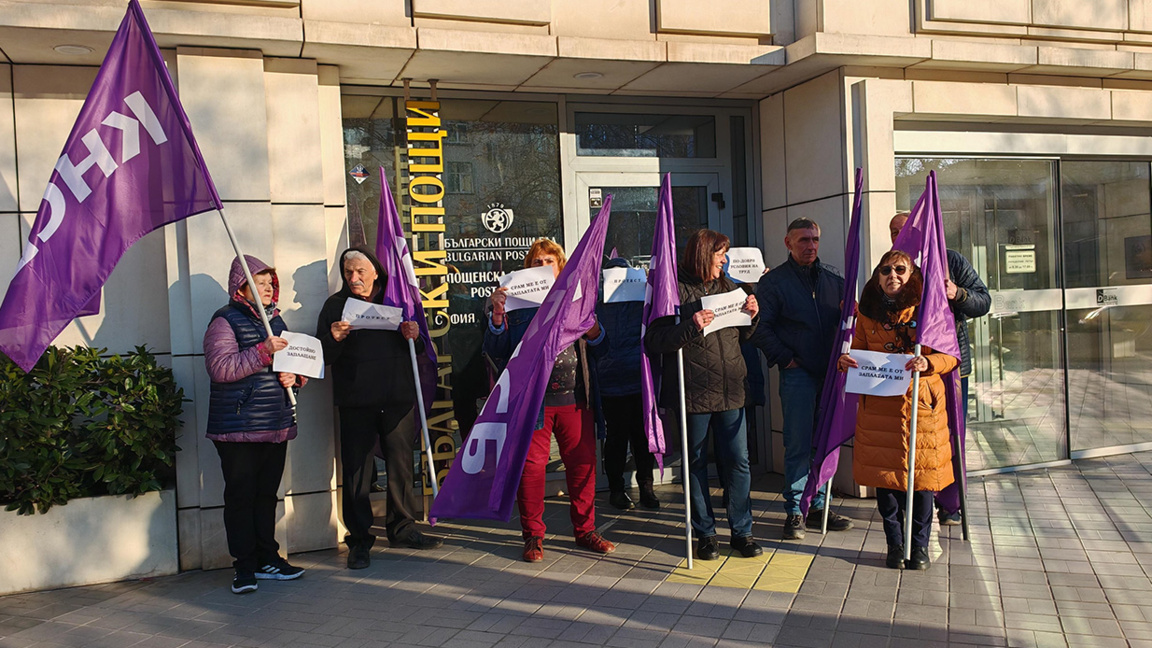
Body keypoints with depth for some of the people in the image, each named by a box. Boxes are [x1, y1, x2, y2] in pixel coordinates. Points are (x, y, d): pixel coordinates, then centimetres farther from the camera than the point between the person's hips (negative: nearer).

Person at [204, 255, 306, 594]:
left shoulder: (275, 320, 16)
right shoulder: (225, 321, -5)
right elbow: (220, 367, -18)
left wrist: (295, 375, 2)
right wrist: (263, 351, -24)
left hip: (276, 426, 6)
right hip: (238, 426, -6)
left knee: (267, 494, 12)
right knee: (240, 496, -1)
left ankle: (268, 559, 21)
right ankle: (244, 567, 6)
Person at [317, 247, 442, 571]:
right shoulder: (336, 305, 7)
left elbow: (419, 349, 14)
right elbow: (323, 356, 3)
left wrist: (414, 336, -8)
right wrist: (335, 339, -18)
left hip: (399, 398, 2)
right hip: (356, 403, -2)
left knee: (401, 464, 9)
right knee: (356, 471, -1)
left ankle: (402, 528, 24)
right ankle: (359, 540, 8)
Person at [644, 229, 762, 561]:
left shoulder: (727, 287, 15)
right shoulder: (675, 290, -5)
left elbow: (741, 335, 24)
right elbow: (654, 340, -12)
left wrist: (751, 315, 5)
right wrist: (690, 327, -23)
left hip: (730, 390, 5)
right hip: (693, 392, -4)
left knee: (737, 460, 4)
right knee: (695, 463, 6)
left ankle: (741, 531, 17)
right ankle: (705, 534, 18)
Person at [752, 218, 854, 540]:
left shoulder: (833, 277, 11)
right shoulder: (773, 281, -2)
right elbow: (761, 328, -4)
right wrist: (784, 357, -9)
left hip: (831, 370, 4)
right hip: (798, 373, -4)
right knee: (798, 444, -3)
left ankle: (818, 506, 21)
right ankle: (794, 511, 7)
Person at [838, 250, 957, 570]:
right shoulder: (867, 313, 8)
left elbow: (950, 355, -2)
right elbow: (859, 352, 15)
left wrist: (928, 362, -22)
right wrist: (845, 361, -7)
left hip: (921, 403, -2)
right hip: (879, 406, 2)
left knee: (921, 474, 1)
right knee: (884, 474, 3)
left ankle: (920, 545, 16)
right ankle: (895, 544, 17)